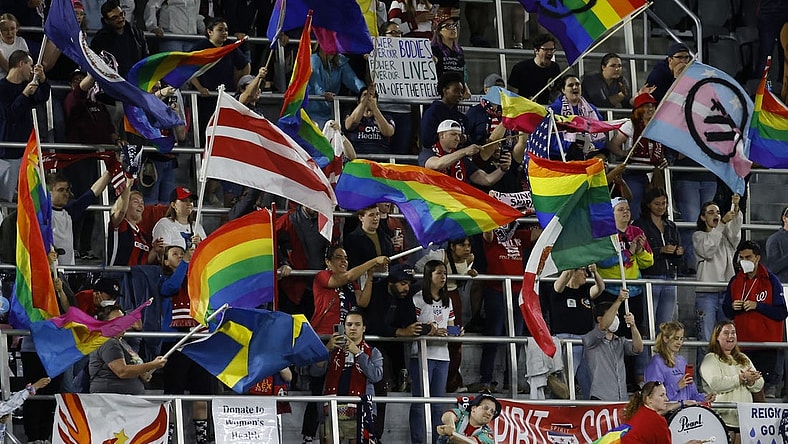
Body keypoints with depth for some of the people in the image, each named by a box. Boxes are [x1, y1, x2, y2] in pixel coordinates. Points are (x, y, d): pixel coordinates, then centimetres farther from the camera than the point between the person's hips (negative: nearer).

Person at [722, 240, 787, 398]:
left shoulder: (771, 281, -1)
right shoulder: (735, 282, 14)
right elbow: (726, 312, 20)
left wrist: (757, 306, -14)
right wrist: (732, 307, -3)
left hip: (767, 344, -4)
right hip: (742, 343, 4)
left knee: (769, 385, -8)